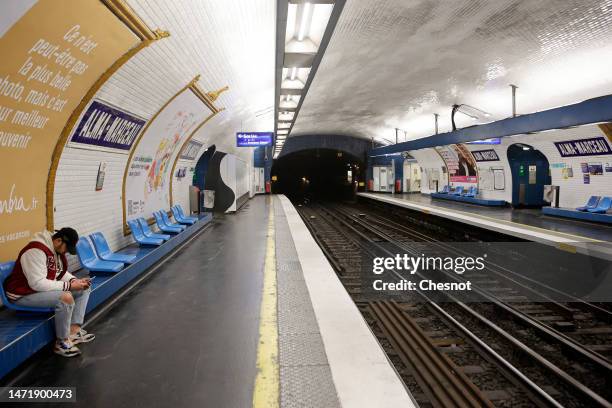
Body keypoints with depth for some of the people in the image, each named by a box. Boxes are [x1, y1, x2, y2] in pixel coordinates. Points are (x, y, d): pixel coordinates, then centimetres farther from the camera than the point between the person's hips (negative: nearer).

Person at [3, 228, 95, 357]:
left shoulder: (57, 249, 2)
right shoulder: (36, 251, -28)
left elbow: (61, 272, 13)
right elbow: (37, 283, -33)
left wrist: (75, 280, -8)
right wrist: (69, 285, -28)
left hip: (45, 288, 10)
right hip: (24, 294, -10)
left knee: (84, 288, 4)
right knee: (66, 297, -32)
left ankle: (74, 331, 1)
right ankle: (61, 343, -15)